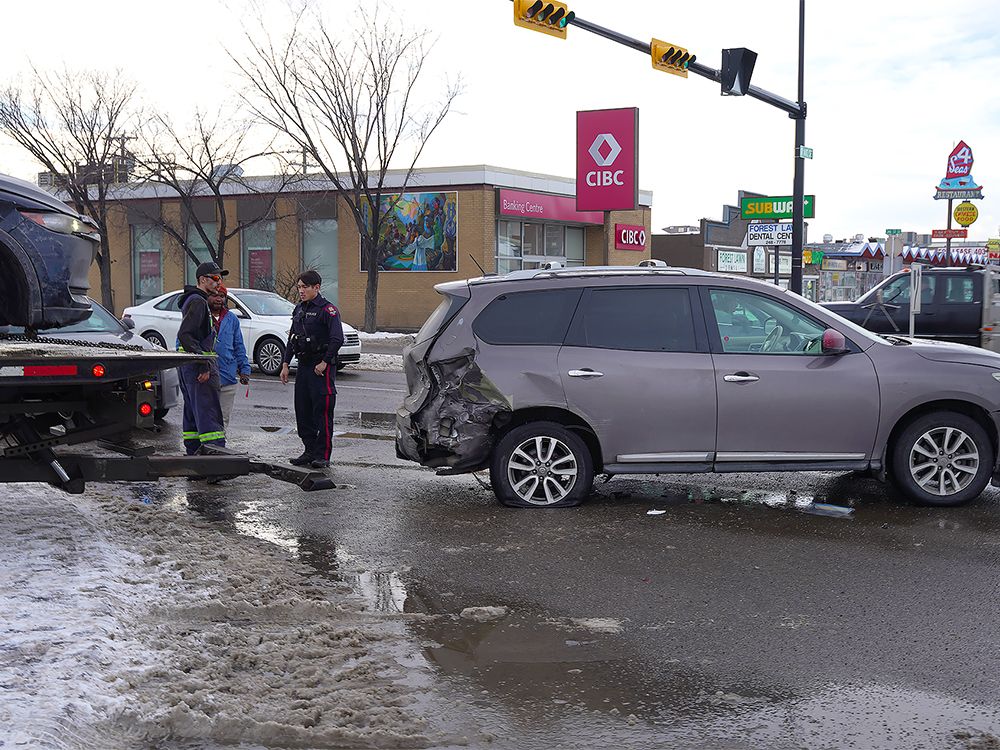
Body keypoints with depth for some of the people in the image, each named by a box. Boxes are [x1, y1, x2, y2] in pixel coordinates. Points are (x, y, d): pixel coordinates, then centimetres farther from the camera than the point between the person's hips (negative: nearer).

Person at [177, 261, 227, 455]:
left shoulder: (195, 300, 21)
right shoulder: (198, 302, -12)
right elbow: (185, 335, -22)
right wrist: (203, 366, -24)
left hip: (188, 366, 11)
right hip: (198, 366, -11)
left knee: (193, 413, 14)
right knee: (209, 412, -15)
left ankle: (192, 453, 19)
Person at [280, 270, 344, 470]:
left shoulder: (327, 310, -10)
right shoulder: (299, 309, 14)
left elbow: (337, 340, -17)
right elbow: (292, 339, 19)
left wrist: (324, 363, -16)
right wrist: (285, 364, 14)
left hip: (321, 368, -8)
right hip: (303, 365, 8)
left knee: (322, 412, -6)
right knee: (302, 412, 10)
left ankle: (323, 455, -2)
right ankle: (310, 451, 19)